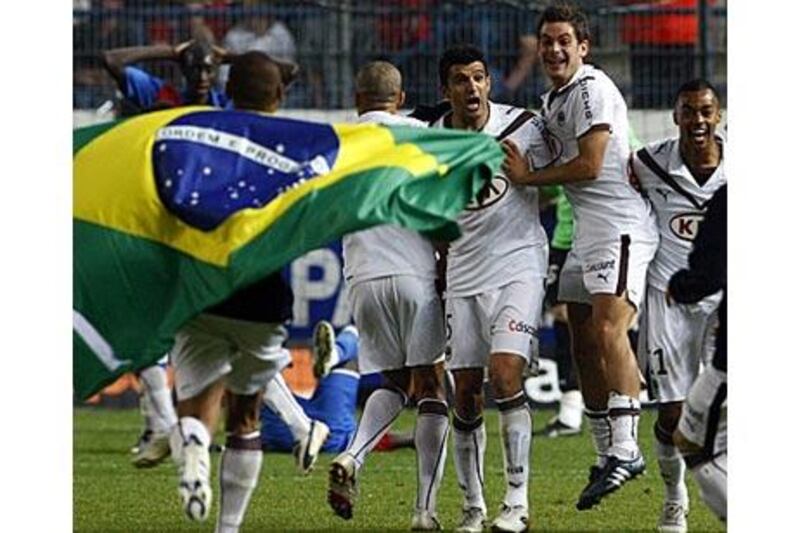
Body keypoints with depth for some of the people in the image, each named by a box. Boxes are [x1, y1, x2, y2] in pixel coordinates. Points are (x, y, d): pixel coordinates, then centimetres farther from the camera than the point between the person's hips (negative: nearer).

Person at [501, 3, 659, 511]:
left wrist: (529, 176, -6)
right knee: (585, 347, 9)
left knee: (608, 330, -22)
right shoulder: (553, 99, 19)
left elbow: (590, 166, -15)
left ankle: (625, 448, -26)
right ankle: (608, 455, 15)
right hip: (587, 229, 10)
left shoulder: (592, 89, -11)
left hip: (620, 225, -10)